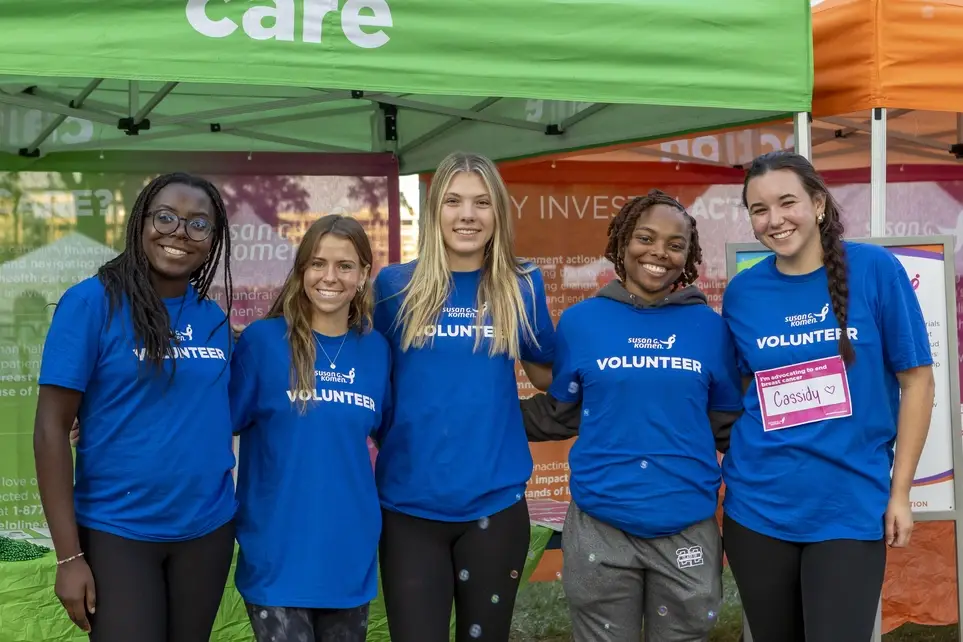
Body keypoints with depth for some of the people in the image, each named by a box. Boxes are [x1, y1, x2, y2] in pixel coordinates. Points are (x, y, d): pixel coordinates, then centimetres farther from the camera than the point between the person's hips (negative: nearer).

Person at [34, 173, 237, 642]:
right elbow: (51, 428, -11)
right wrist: (69, 555, -14)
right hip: (117, 532, -5)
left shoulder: (214, 318, 4)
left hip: (208, 529, 5)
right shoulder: (92, 301, -10)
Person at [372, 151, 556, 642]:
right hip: (409, 503, -1)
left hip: (495, 502, 1)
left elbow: (548, 375, 13)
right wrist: (397, 442, 0)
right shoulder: (395, 285, -1)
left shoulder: (522, 286, 1)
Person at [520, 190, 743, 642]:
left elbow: (727, 423, 6)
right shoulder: (580, 321, -1)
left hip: (688, 529, 1)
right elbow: (560, 414, 5)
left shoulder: (709, 326, 1)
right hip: (600, 529, -1)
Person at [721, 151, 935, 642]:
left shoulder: (876, 270, -7)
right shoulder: (741, 292, 1)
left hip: (851, 508, -2)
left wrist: (899, 492, -4)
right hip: (757, 506, 3)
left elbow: (917, 381, -3)